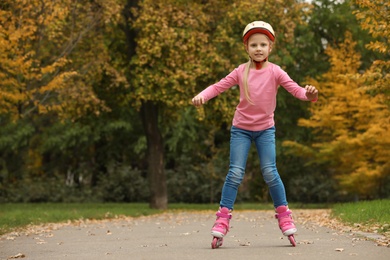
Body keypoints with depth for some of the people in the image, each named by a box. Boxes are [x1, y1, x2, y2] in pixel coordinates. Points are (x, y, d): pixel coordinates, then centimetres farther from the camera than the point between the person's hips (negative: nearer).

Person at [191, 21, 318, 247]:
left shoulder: (275, 71, -8)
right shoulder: (241, 71, -4)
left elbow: (294, 88, -19)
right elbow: (219, 86, -5)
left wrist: (308, 94, -41)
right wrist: (202, 95, -25)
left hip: (265, 129, -1)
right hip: (241, 128, 1)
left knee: (270, 172, -8)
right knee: (236, 173, -7)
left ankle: (284, 215, 8)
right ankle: (223, 218, -2)